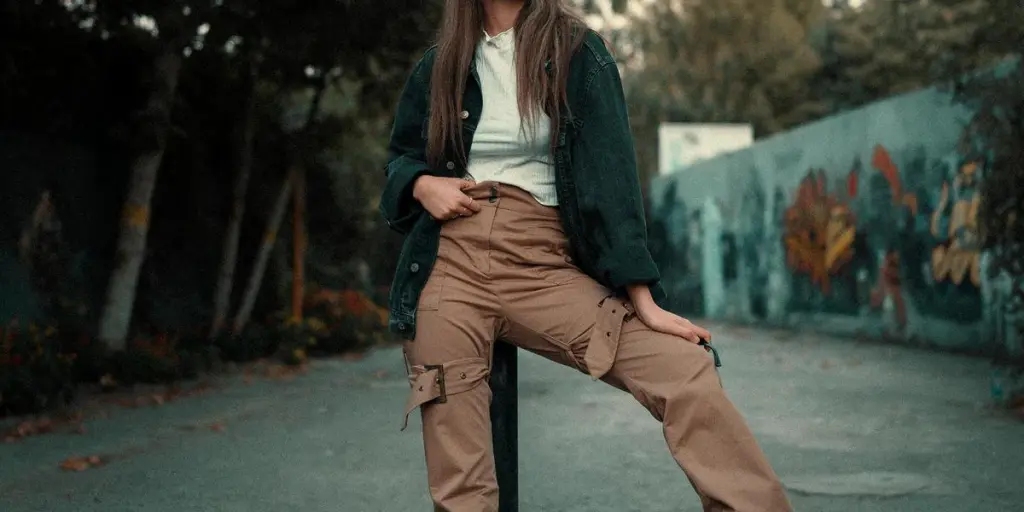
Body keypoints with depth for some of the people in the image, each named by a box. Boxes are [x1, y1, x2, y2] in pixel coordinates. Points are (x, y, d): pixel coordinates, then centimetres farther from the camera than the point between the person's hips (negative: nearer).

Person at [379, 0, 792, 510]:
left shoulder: (577, 52, 4)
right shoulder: (439, 66, 12)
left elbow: (609, 173, -6)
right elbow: (398, 158, 25)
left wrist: (643, 300, -15)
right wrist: (422, 185, -1)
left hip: (543, 264, -1)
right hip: (450, 263, 2)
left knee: (686, 372, -20)